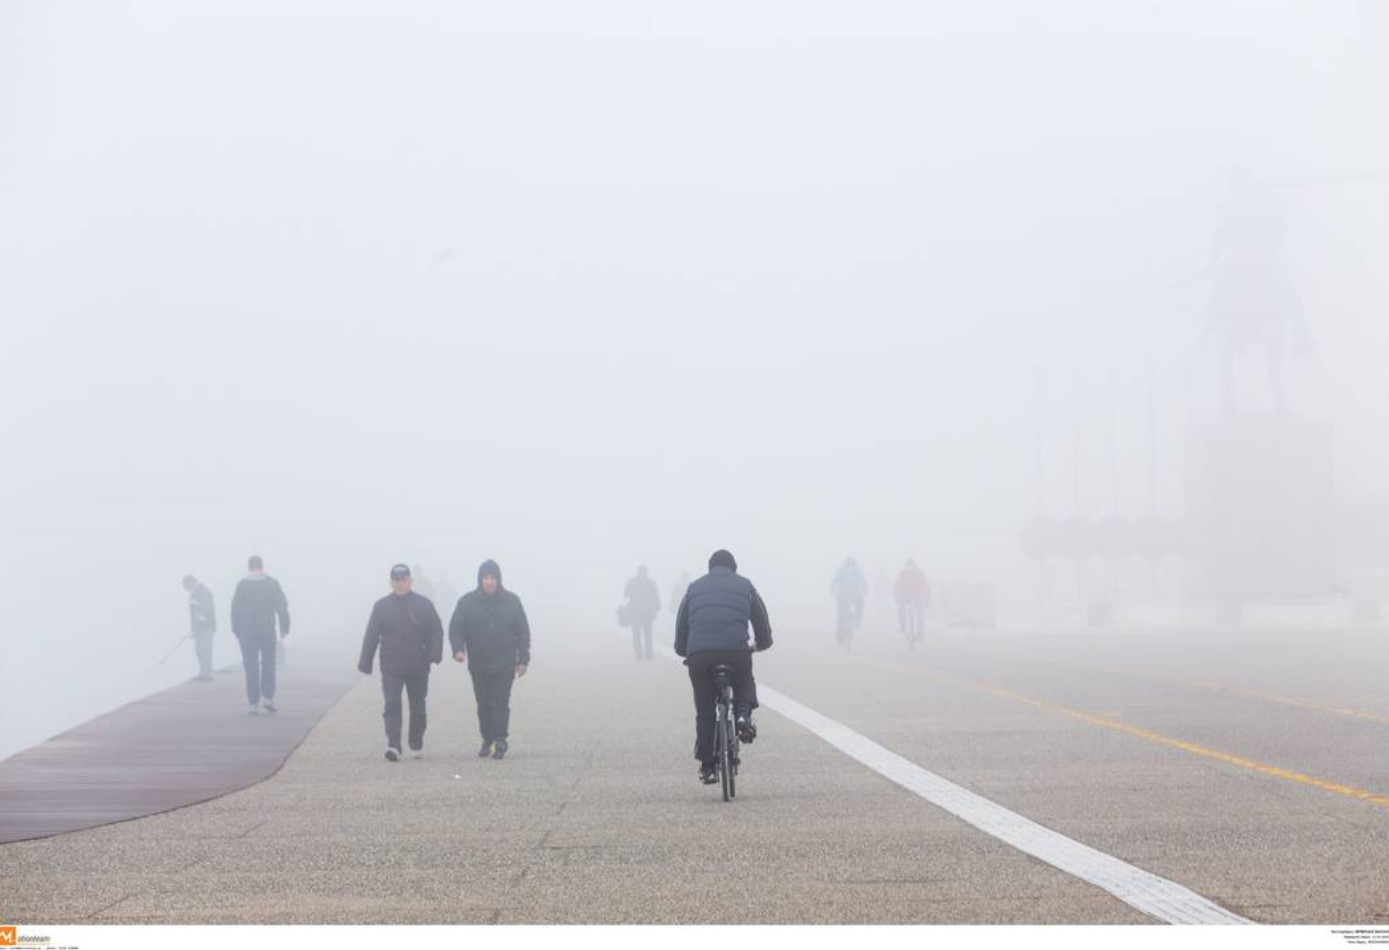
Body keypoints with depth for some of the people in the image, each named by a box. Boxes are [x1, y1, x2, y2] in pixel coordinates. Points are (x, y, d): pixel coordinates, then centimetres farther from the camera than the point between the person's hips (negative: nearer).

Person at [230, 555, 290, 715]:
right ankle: (269, 698, 4)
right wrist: (285, 628, 5)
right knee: (268, 664, 15)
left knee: (251, 667, 2)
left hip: (247, 631, 0)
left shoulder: (242, 585, -1)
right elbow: (282, 607, -1)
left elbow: (235, 610, -2)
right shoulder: (273, 583, 0)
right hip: (267, 630, 0)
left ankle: (254, 703, -2)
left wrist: (236, 630, 5)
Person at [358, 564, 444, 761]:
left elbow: (436, 632, 0)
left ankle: (417, 745, 26)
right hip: (391, 668, -1)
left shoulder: (424, 605, 2)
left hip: (418, 667, 1)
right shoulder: (381, 606, 4)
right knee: (392, 706, -13)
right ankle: (393, 745, -20)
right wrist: (365, 663, 0)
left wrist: (434, 654, -16)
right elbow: (371, 636, 4)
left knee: (418, 708, 11)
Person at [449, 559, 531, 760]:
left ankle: (500, 742, -8)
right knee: (484, 705, 8)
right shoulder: (467, 602, 1)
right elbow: (455, 628, -1)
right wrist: (458, 649, -20)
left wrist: (523, 659, 2)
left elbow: (523, 631, 6)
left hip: (504, 665, -1)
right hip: (478, 666, 1)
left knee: (501, 704, -8)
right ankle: (488, 740, 19)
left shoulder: (511, 601, 2)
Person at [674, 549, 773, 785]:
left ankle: (707, 766, 12)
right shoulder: (745, 586, 20)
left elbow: (681, 627, 23)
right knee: (745, 685, 29)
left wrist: (683, 651, 37)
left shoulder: (694, 588, 24)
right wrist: (759, 644, 41)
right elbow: (762, 623, 22)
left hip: (698, 654, 1)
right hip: (736, 649, -1)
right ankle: (743, 715, -1)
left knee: (704, 711, 12)